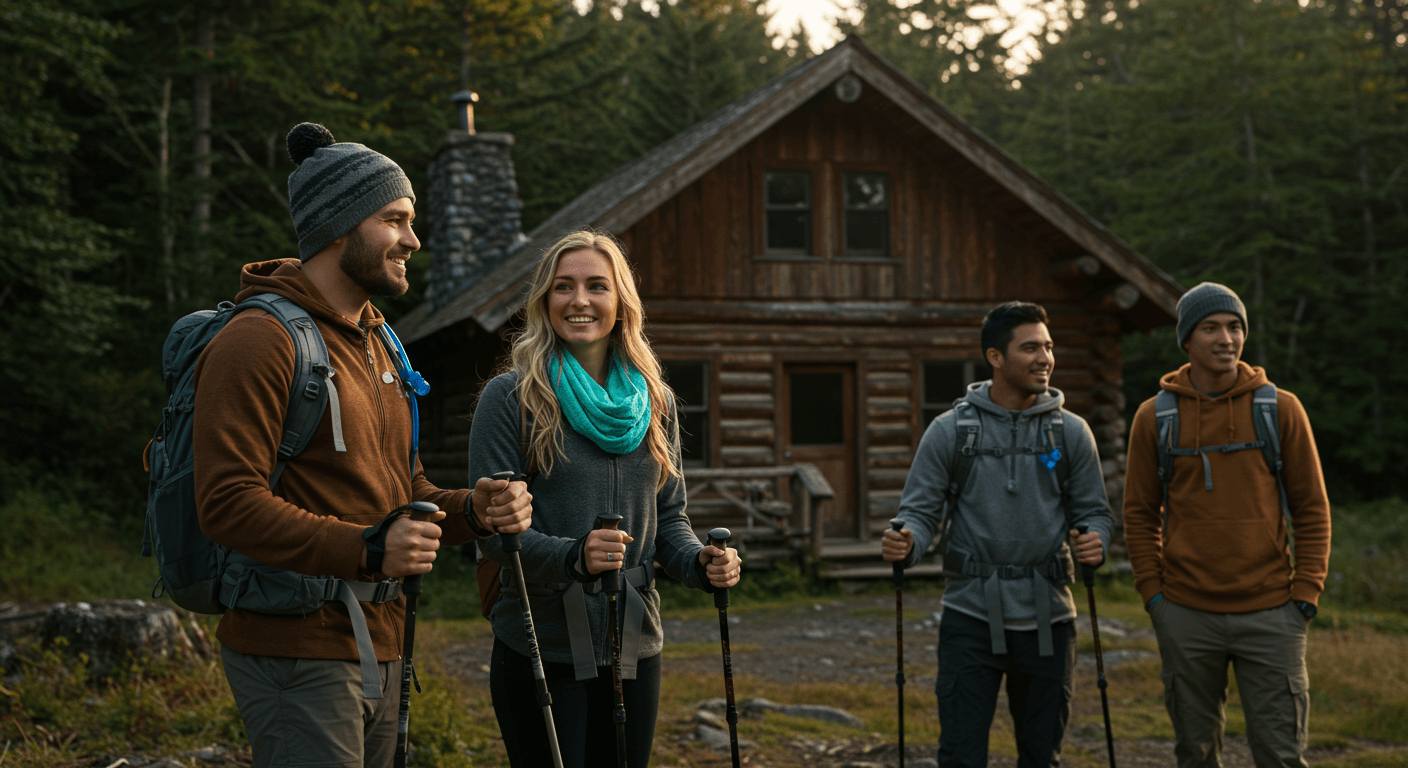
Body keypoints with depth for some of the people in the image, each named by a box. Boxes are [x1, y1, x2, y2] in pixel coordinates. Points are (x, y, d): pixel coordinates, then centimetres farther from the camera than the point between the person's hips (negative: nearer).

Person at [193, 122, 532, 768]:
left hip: (378, 652, 9)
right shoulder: (258, 340, -12)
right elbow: (227, 502, -21)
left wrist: (471, 509, -1)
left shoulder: (376, 346, 19)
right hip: (295, 653, -9)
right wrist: (367, 550, -29)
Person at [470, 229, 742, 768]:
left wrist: (701, 563, -6)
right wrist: (573, 556, -28)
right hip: (542, 647, -4)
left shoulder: (656, 401, 9)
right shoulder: (510, 397, -6)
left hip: (634, 647, 5)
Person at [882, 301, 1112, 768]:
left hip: (1047, 619, 2)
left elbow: (1094, 510, 8)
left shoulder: (1070, 432, 5)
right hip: (972, 619, -2)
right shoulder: (950, 431, 0)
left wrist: (1096, 541, -15)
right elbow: (922, 510, 0)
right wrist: (906, 544, -22)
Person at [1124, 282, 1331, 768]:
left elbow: (1312, 508, 3)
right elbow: (1140, 512, 7)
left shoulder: (1280, 409, 0)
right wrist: (1152, 593, 0)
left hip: (1270, 614, -1)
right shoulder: (1154, 417, 2)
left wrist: (1305, 594, -4)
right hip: (1186, 616, 1)